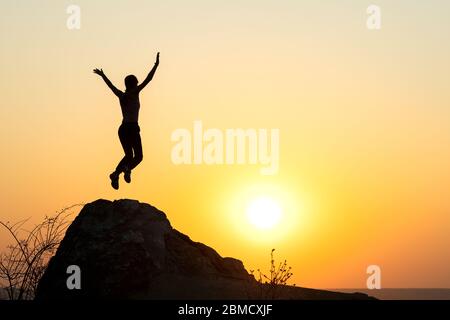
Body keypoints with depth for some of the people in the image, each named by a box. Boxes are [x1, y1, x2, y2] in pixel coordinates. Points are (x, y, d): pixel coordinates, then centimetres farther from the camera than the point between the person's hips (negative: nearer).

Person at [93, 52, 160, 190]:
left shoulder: (121, 95, 9)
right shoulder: (134, 93, -6)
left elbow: (110, 85, 25)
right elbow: (147, 80, -10)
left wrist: (102, 75, 41)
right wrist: (156, 65, -7)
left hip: (122, 128, 7)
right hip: (132, 128, -7)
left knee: (129, 155, 19)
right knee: (138, 156, -5)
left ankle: (116, 174, 7)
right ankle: (127, 169, -33)